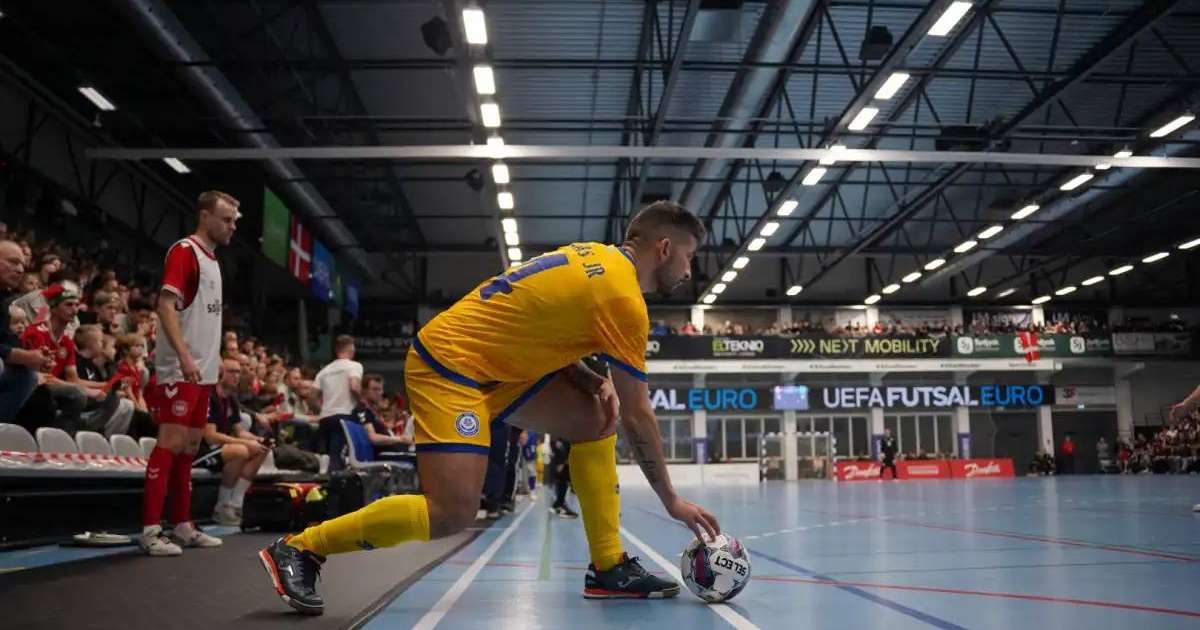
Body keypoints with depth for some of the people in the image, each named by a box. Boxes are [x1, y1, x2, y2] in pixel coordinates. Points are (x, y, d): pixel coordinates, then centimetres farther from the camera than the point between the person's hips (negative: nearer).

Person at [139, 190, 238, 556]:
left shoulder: (212, 259, 18)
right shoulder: (184, 251, -8)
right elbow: (165, 305, -18)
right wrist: (184, 355, -26)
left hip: (203, 371, 9)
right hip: (180, 370, -9)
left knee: (190, 445, 11)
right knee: (171, 441, -11)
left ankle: (182, 526, 18)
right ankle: (150, 530, -7)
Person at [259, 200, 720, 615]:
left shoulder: (596, 257, 10)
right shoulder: (623, 299, -17)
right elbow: (638, 416, -13)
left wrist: (598, 385, -1)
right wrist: (672, 501, -3)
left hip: (490, 362, 10)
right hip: (450, 366, -10)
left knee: (595, 420, 4)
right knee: (453, 513, -15)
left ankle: (609, 568, 8)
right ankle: (298, 549, 0)